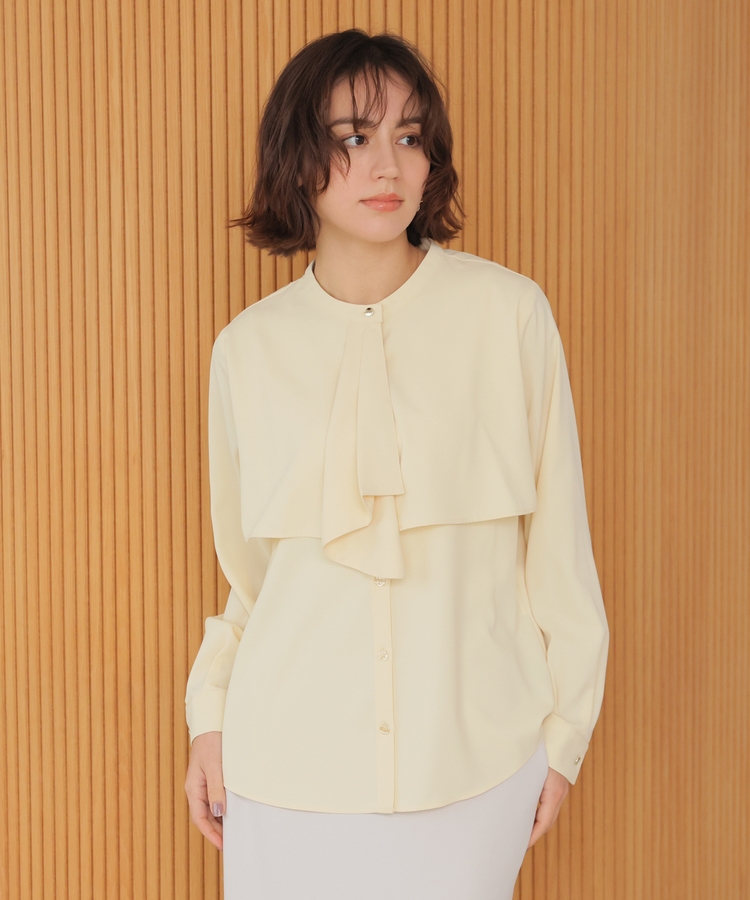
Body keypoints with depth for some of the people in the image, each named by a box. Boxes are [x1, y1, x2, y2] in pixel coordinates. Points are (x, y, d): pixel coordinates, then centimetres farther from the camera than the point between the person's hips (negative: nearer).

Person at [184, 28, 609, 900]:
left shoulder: (508, 312, -7)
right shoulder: (249, 347, 0)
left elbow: (556, 537, -1)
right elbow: (248, 564, 10)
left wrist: (564, 728, 2)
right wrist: (210, 715, 6)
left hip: (472, 760, -1)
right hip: (290, 764, 2)